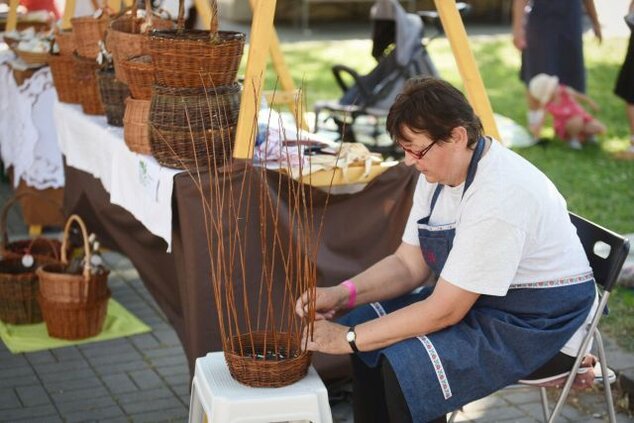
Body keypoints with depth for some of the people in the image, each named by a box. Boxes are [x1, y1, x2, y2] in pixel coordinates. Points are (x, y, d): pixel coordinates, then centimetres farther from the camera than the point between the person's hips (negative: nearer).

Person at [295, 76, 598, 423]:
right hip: (475, 301, 10)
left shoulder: (497, 198, -30)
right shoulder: (438, 173, -2)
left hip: (541, 328, -9)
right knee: (366, 320, 2)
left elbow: (445, 311, -26)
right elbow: (408, 264, 5)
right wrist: (341, 294, -11)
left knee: (405, 365, -25)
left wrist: (348, 338, -21)